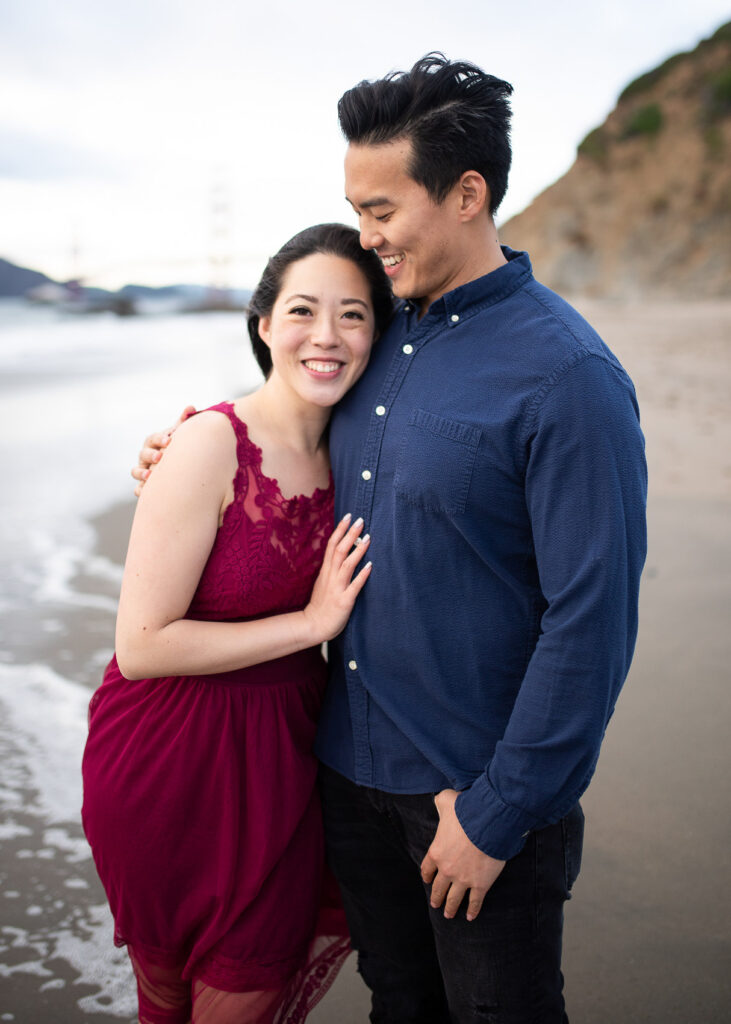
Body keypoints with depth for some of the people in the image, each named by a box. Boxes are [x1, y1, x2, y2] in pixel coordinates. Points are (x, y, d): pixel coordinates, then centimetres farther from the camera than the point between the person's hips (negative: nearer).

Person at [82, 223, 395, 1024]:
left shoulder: (344, 452, 1)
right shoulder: (210, 446, -20)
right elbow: (141, 645, -22)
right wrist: (309, 623, -19)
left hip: (281, 749, 5)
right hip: (174, 761, -5)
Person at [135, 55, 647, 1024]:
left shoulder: (568, 376, -19)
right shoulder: (380, 334, 3)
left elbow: (591, 622, -20)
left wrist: (498, 816, -17)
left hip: (480, 787, -6)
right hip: (352, 762, 6)